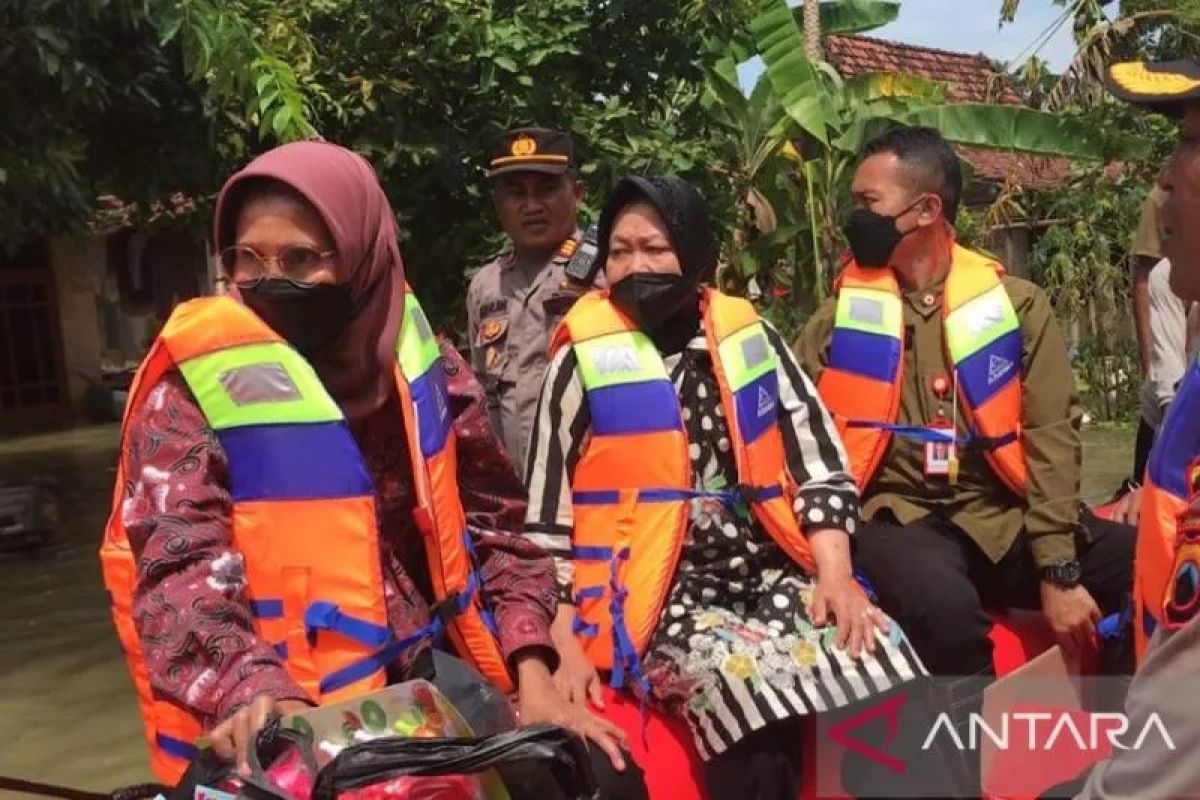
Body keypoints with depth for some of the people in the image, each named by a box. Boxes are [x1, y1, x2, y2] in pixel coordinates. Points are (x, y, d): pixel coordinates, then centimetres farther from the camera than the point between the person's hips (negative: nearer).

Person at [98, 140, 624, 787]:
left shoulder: (423, 367, 1)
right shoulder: (197, 383, -9)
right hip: (282, 735, -3)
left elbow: (492, 523, 4)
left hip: (427, 683, 4)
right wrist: (254, 692, -35)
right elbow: (181, 568, -17)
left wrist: (532, 677, -5)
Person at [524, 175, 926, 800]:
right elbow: (548, 516, 3)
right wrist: (565, 643, -4)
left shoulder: (752, 339, 10)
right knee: (755, 700, -32)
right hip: (662, 599, -3)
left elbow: (820, 467, 9)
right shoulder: (584, 362, 2)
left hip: (773, 575, 3)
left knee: (876, 659, -24)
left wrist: (835, 575, -6)